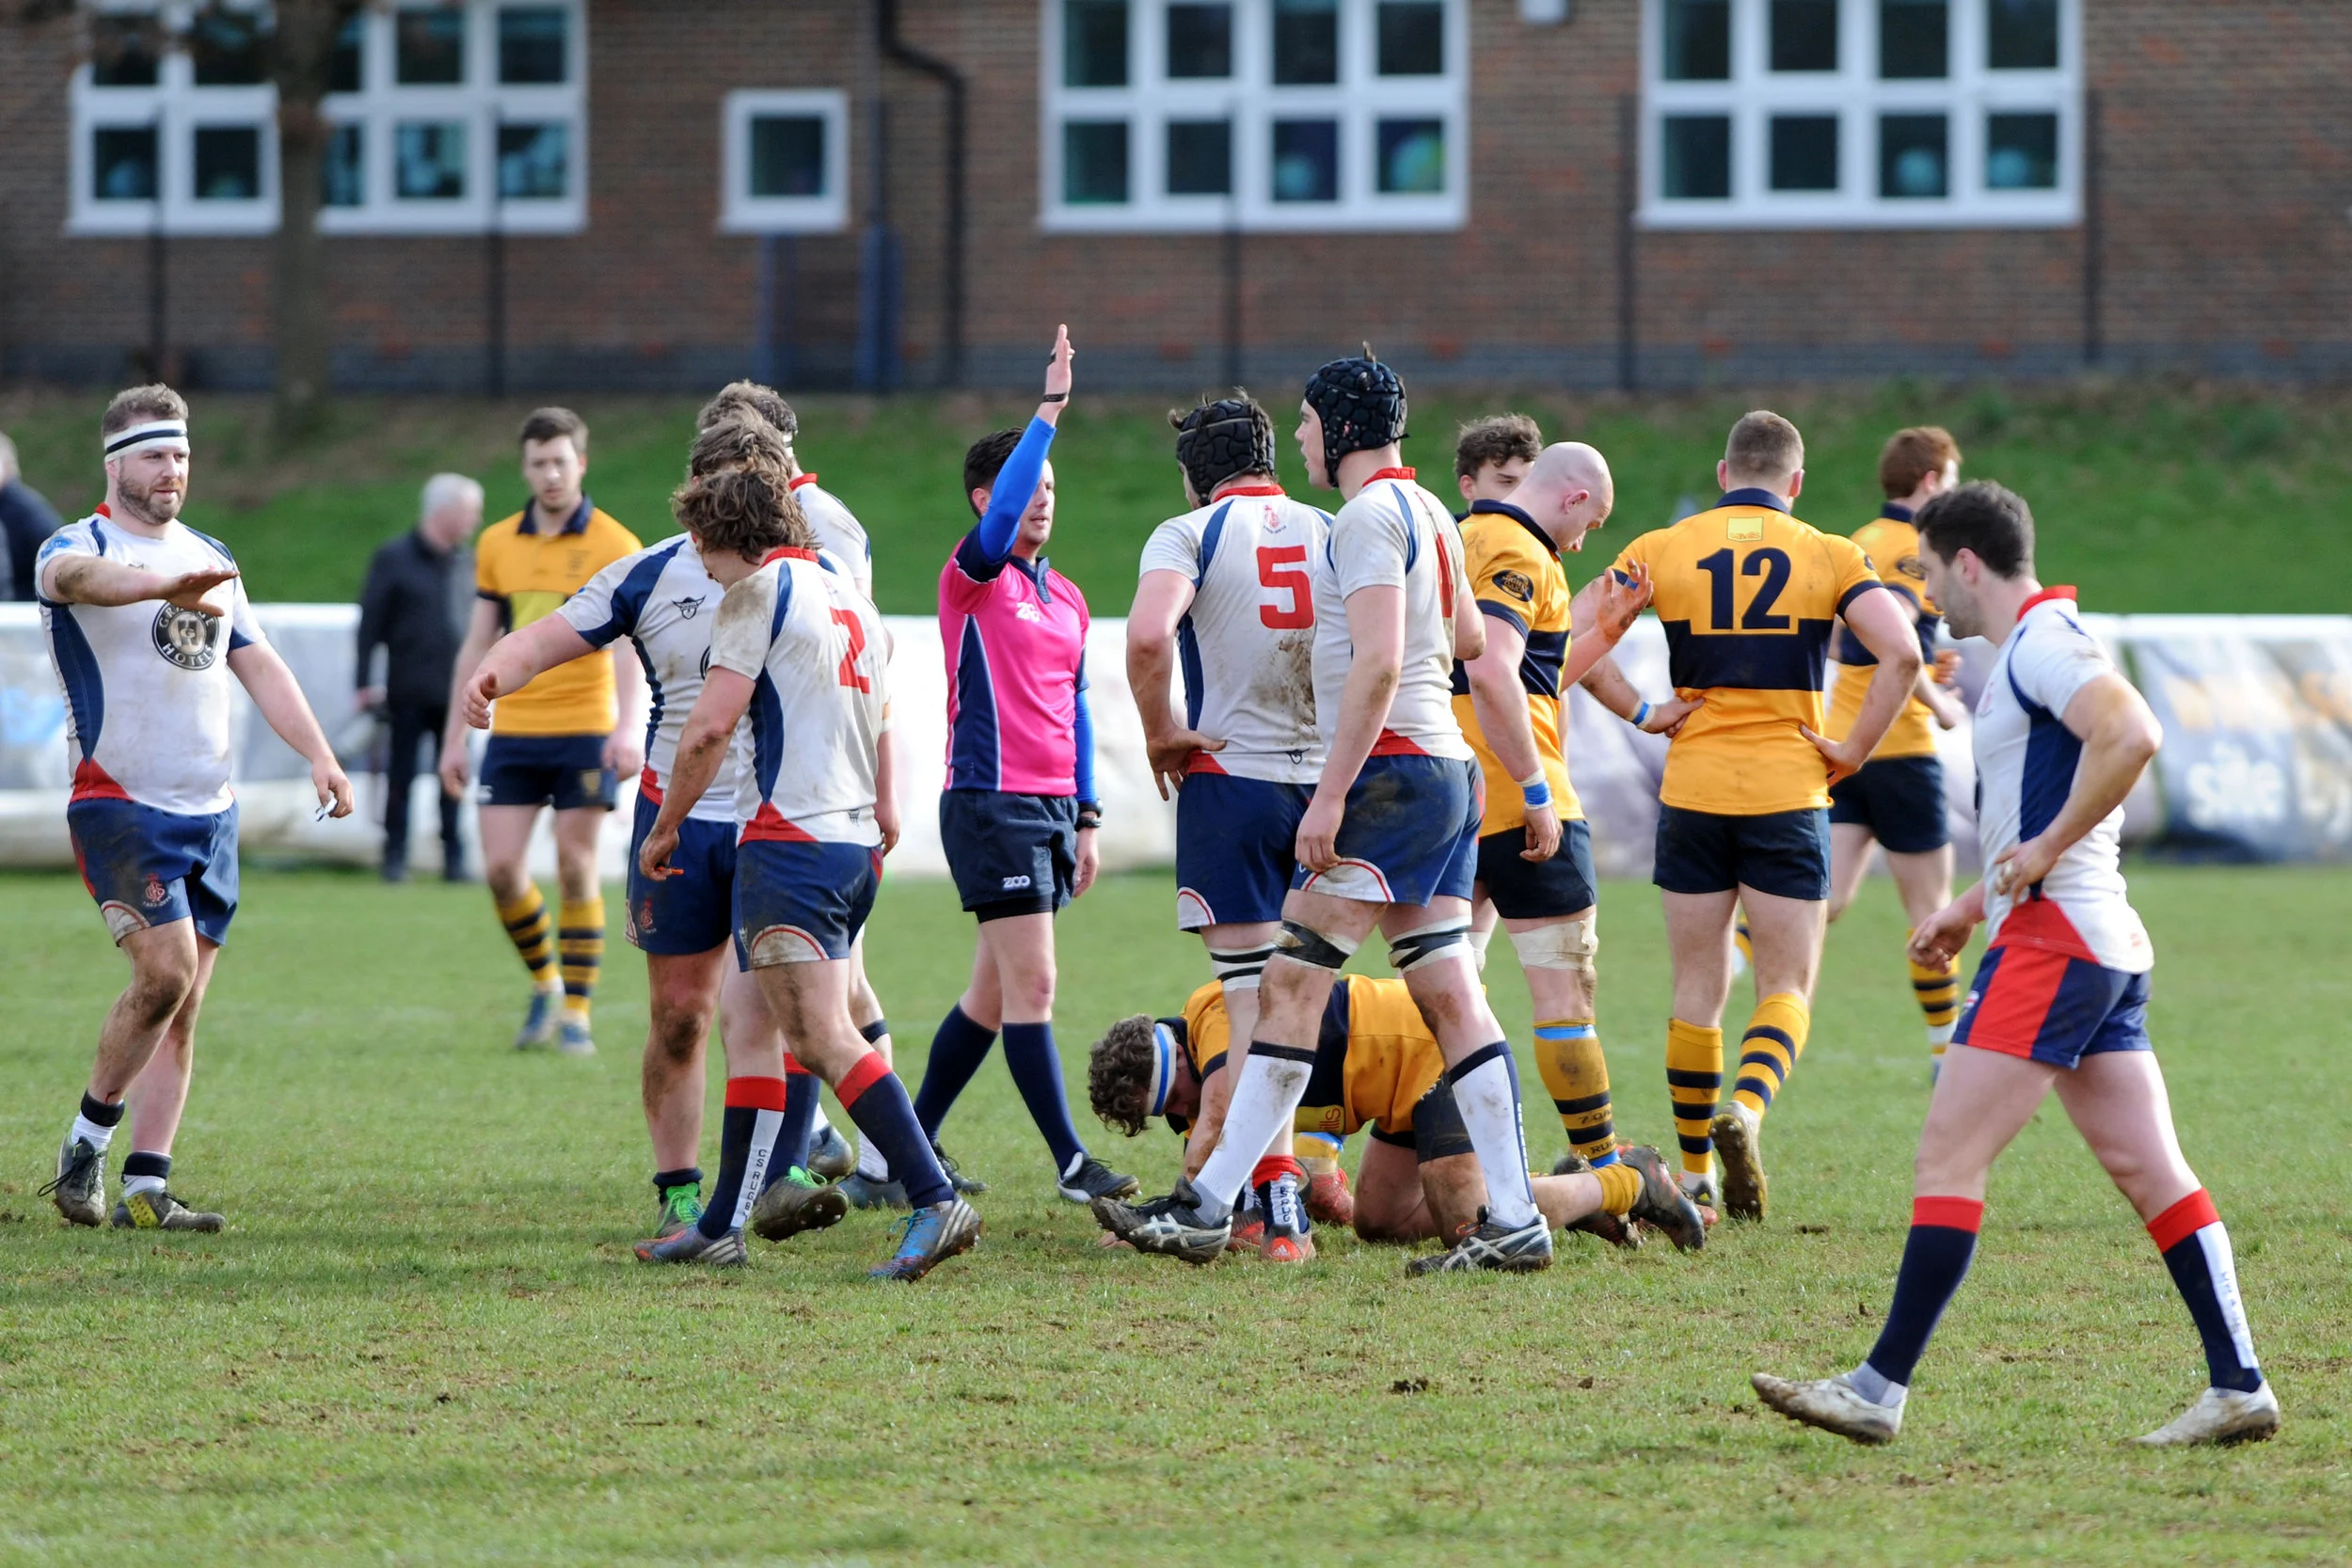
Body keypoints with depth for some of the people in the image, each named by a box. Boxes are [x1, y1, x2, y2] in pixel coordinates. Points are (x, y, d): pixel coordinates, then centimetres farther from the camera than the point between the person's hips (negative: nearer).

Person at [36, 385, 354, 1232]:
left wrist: (320, 755, 1)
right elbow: (86, 576, -32)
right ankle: (87, 1143, -2)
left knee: (182, 1009, 2)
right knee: (166, 971, -19)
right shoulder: (77, 548, -7)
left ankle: (145, 1189, 3)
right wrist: (169, 583, -53)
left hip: (210, 812, 7)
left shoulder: (211, 560, 15)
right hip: (120, 804, -7)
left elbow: (260, 667, 15)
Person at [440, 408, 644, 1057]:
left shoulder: (614, 547, -5)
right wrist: (455, 737, 10)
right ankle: (544, 984, 19)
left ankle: (576, 1012, 5)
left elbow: (628, 645, -13)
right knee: (501, 867, -4)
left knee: (576, 869, -4)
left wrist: (628, 728, -27)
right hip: (512, 731, 3)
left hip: (584, 734, -3)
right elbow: (478, 645, 13)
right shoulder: (497, 544, 8)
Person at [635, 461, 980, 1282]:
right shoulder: (847, 596, 19)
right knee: (752, 1029, 15)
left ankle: (935, 1202, -25)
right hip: (855, 843, 9)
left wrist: (663, 829, -1)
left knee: (824, 1037, -15)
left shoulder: (759, 592, -6)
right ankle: (721, 1227, 18)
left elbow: (708, 728, -11)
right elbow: (879, 726, 28)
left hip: (789, 839, -9)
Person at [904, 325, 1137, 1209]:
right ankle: (1071, 1165, -11)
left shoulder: (1065, 598, 15)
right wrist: (1050, 412, -32)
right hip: (990, 802, -8)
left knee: (994, 993, 12)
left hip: (1050, 807, 8)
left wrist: (1086, 817, 16)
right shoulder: (973, 579, -6)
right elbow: (999, 520, -27)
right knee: (1031, 985, -10)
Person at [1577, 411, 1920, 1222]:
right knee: (1786, 987, 4)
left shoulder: (1661, 549, 3)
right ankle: (1746, 1110, -25)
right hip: (1788, 789, -1)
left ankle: (1696, 1172, 15)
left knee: (1699, 987, 12)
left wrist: (1642, 713, 0)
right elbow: (1902, 652, -12)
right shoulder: (1829, 556, 0)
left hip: (1693, 790, 1)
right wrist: (1853, 750, -5)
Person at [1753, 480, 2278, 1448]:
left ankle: (1881, 1389, -9)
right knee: (2147, 1167, 6)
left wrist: (2047, 847, -22)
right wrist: (1970, 908, 26)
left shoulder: (2043, 643, -11)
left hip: (2053, 937, -10)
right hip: (2104, 942, 10)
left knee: (1948, 1157, -9)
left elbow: (2131, 733, -29)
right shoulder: (2029, 651, 21)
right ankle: (2238, 1386, 2)